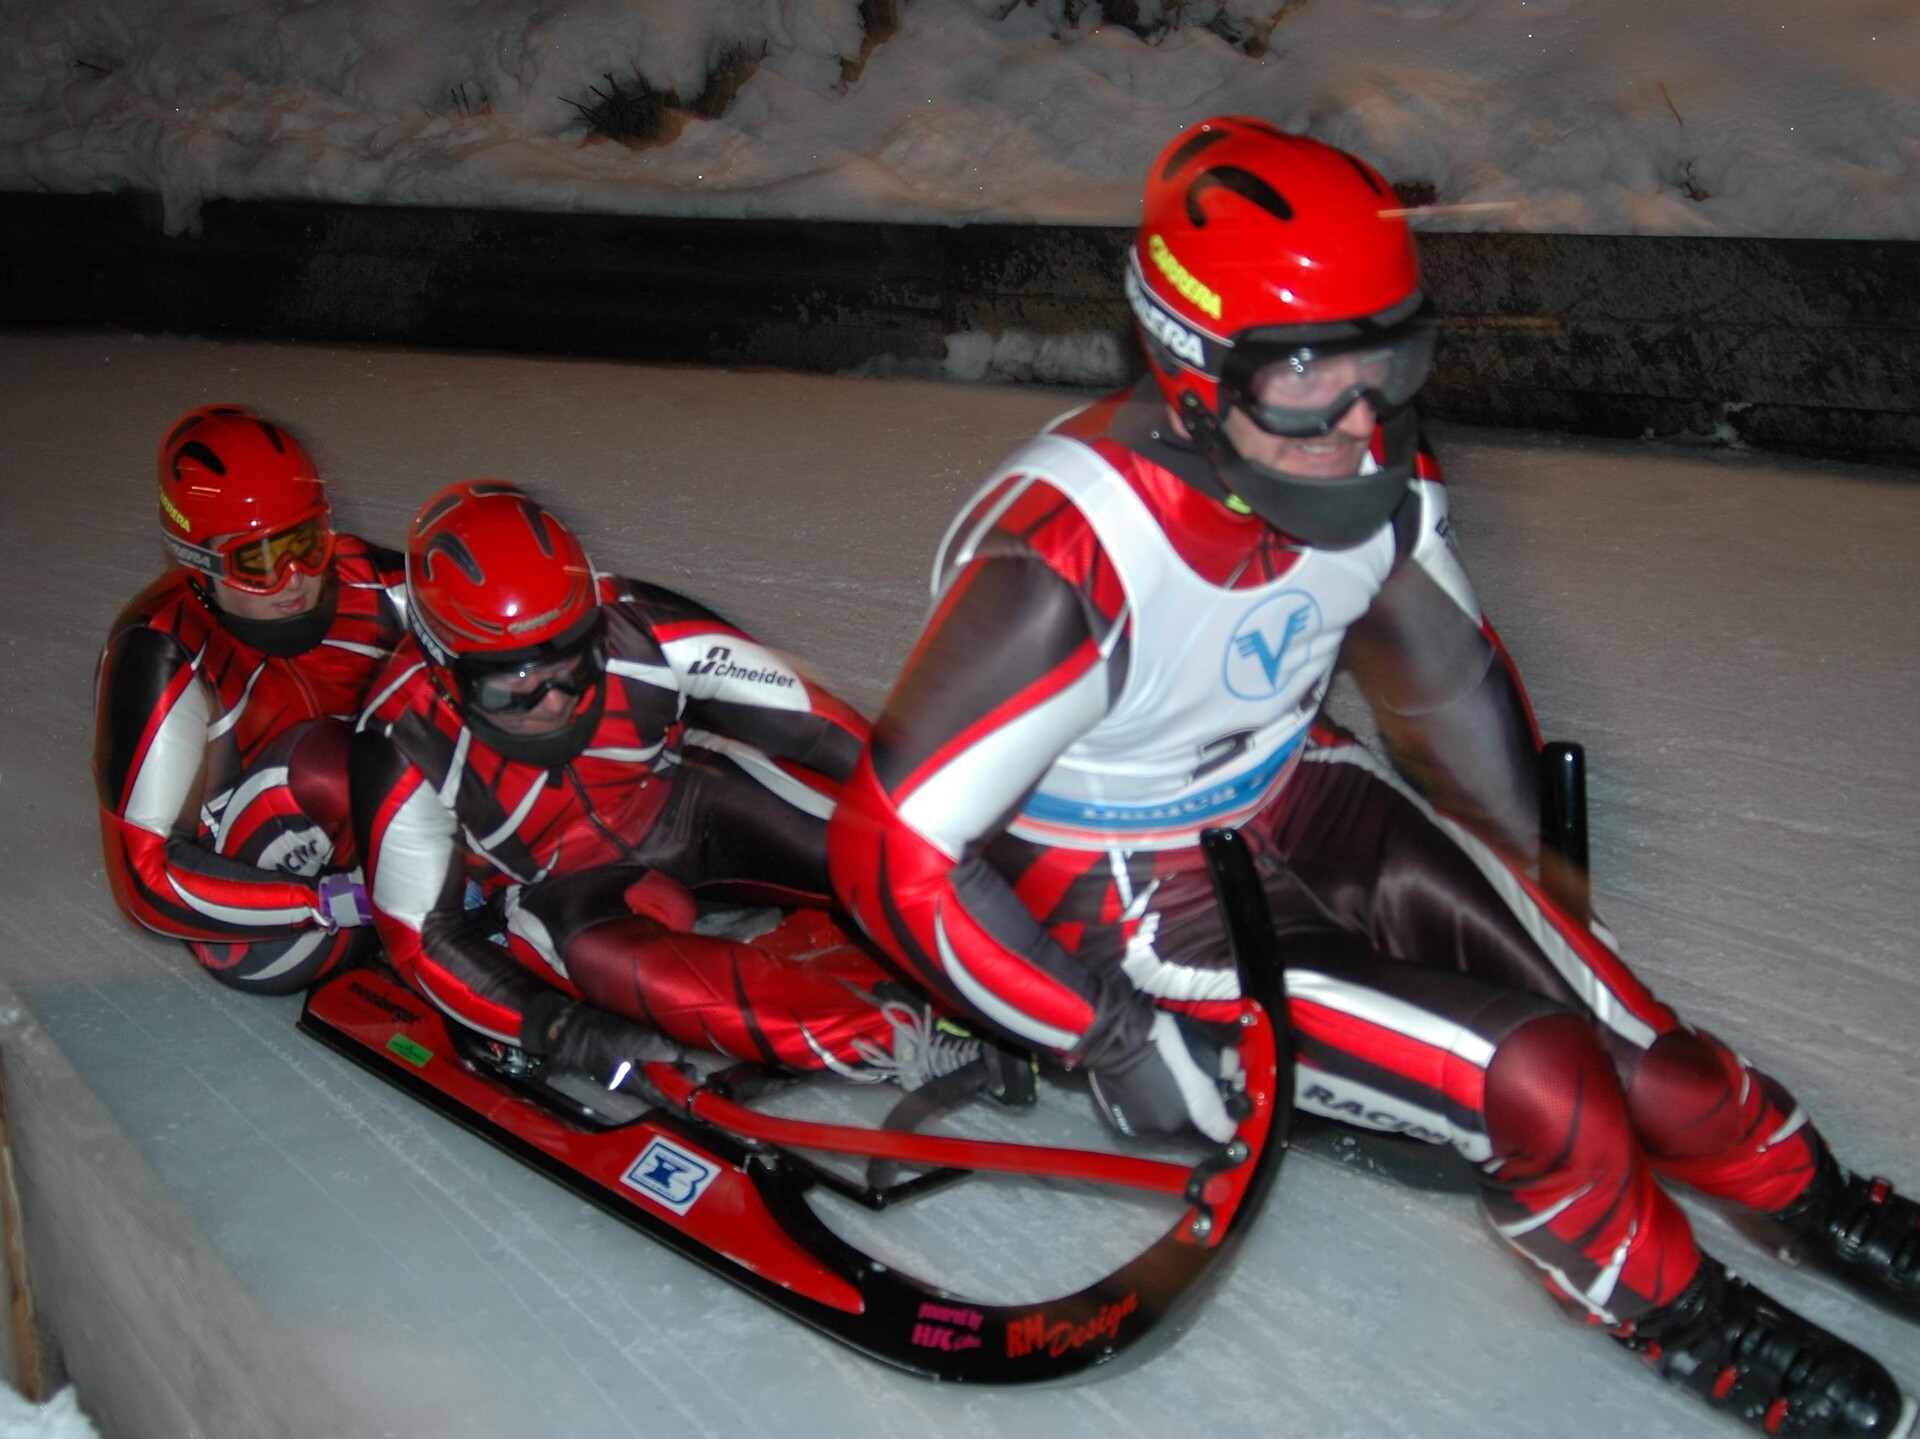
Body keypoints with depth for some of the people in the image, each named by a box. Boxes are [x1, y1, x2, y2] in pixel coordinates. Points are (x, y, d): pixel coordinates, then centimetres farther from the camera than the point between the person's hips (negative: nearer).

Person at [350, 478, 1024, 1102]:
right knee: (610, 959, -36)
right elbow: (423, 936, -18)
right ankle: (895, 1039, -43)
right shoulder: (408, 749, -25)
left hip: (679, 801, 3)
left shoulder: (633, 630, -25)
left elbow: (801, 715, -19)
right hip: (557, 887, -3)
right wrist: (555, 1028, -29)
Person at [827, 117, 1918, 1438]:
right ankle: (1680, 1315, 11)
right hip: (1122, 904, -5)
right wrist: (1115, 1039, -22)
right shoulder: (1068, 564, -33)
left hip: (1292, 798, 6)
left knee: (1621, 1036, -7)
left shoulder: (1375, 477, -13)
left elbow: (1453, 685, 7)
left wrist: (1535, 895, 10)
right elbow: (890, 850, -28)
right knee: (1541, 1083, -18)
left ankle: (1812, 1197, 22)